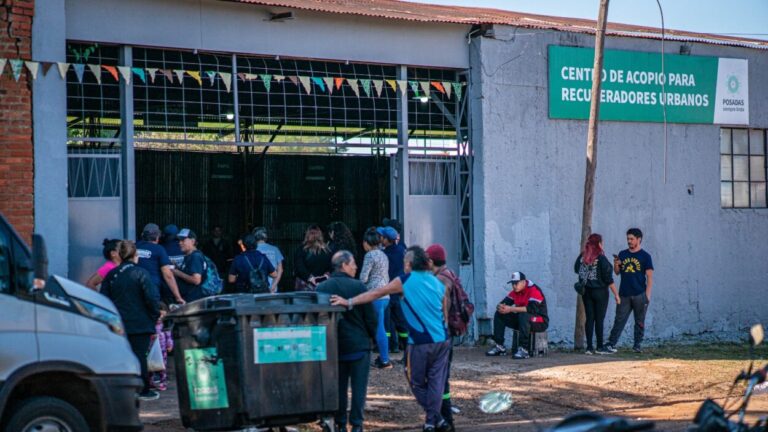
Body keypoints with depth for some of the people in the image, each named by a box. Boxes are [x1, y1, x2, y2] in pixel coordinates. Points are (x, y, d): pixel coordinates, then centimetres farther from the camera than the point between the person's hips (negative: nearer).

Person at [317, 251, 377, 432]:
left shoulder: (321, 288, -1)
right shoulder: (357, 286, -13)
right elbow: (370, 316, -9)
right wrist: (372, 335, 8)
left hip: (333, 344, 4)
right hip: (359, 344, -4)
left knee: (339, 385, 11)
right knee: (358, 385, 3)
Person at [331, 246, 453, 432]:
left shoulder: (405, 281, -5)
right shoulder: (438, 283, 11)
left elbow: (376, 293, -7)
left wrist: (349, 302, -6)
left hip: (421, 343, -5)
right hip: (442, 340, 5)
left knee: (417, 382, 12)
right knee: (436, 382, 7)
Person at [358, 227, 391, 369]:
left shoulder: (370, 255, -10)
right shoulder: (383, 255, 16)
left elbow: (363, 278, -12)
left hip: (375, 296, -9)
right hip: (385, 295, 9)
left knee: (378, 329, -5)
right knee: (379, 328, 14)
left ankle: (385, 360, -3)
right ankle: (383, 356, 16)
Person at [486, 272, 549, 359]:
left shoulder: (534, 290, -21)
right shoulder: (515, 292, 4)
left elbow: (532, 308, -35)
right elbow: (504, 303, 1)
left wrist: (511, 309, -36)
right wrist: (501, 307, -26)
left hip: (540, 322, -8)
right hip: (521, 319, 8)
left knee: (523, 315, -39)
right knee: (499, 315, -1)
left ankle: (523, 349, -38)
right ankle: (499, 346, -4)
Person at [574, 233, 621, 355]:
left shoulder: (582, 257, -3)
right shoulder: (601, 259, -16)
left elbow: (576, 269, 14)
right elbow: (608, 279, -14)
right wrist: (616, 294, -7)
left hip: (586, 291, 4)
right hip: (600, 291, -4)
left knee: (589, 318, 7)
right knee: (599, 319, 3)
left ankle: (589, 347, 5)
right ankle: (600, 347, 6)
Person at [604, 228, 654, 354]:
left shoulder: (645, 256, 1)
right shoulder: (622, 254, 12)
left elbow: (649, 277, -1)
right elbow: (617, 272, 16)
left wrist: (647, 295, -9)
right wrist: (616, 265, -7)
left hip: (639, 295, -2)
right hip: (624, 295, 3)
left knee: (640, 322, 4)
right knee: (619, 320, -3)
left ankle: (637, 345, 11)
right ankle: (611, 344, -8)